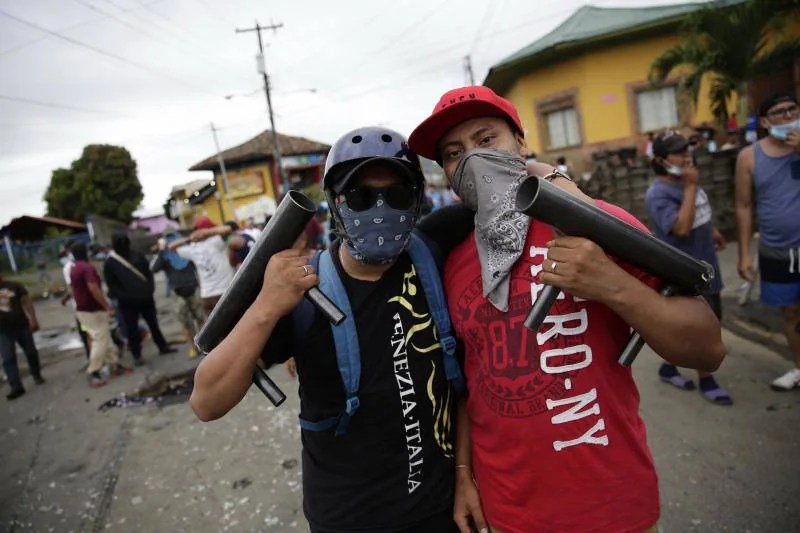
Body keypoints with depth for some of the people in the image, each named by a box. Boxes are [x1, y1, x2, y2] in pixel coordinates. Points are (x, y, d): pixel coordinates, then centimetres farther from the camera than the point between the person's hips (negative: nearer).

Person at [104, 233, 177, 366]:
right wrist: (124, 296, -16)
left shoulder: (138, 256, 6)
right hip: (127, 302, -3)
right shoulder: (110, 263, -4)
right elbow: (111, 285, -6)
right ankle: (137, 356, 13)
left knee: (153, 324, 13)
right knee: (132, 329, 3)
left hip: (145, 297, 3)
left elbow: (149, 273, 9)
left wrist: (150, 289, -4)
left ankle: (163, 347, 25)